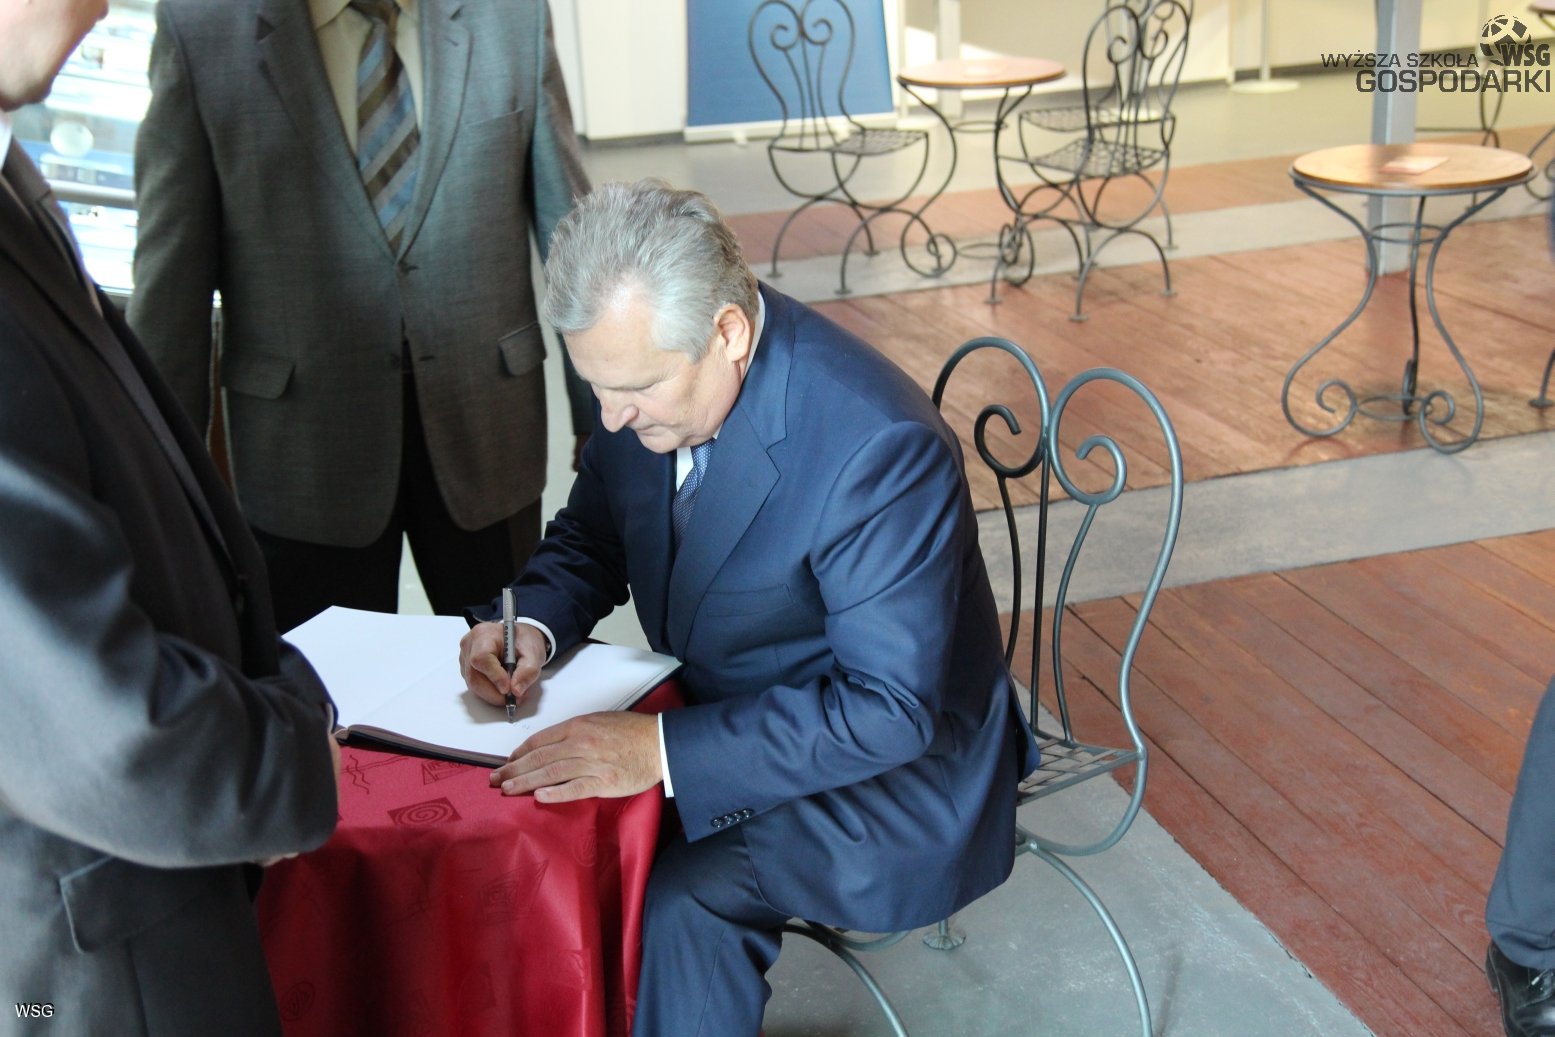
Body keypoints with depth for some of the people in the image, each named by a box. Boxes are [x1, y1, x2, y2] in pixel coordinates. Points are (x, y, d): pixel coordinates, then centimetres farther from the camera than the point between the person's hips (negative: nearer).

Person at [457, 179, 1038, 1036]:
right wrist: (535, 623, -14)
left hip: (891, 765, -7)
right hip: (723, 708, 7)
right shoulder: (646, 368, -9)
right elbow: (589, 536, 8)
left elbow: (889, 709, -29)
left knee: (677, 904, -28)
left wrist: (665, 751, -35)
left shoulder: (880, 445, -31)